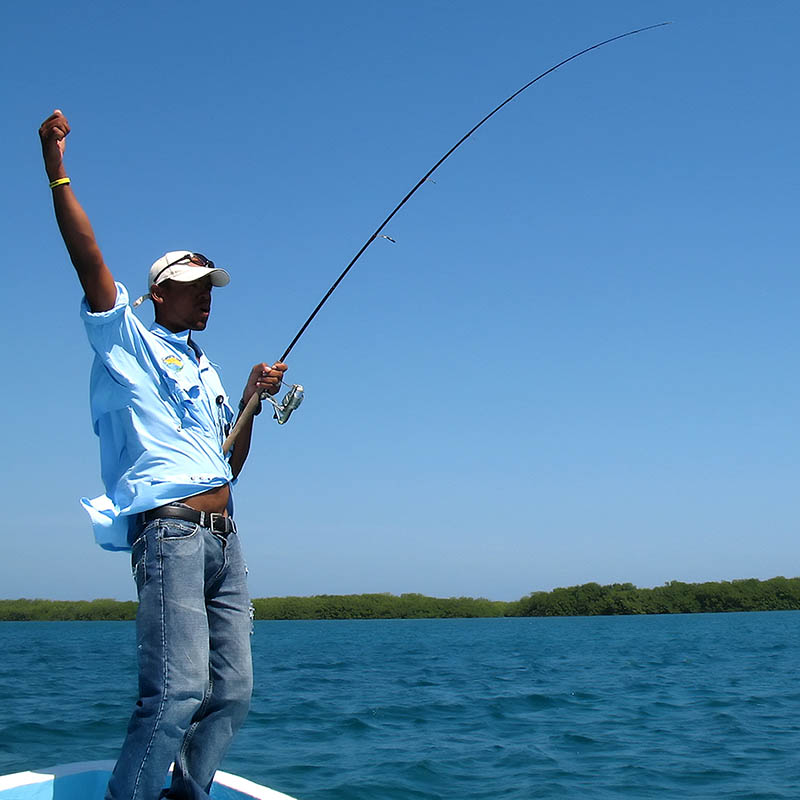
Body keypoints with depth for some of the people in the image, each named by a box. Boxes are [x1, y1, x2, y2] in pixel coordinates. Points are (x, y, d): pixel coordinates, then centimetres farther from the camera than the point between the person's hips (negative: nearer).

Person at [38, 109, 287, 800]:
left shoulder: (205, 371, 27)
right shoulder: (127, 340, 7)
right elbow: (88, 256, -7)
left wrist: (252, 400, 14)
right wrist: (57, 170, -15)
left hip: (223, 536, 8)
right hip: (169, 529, -8)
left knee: (233, 691, 2)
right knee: (177, 690, -19)